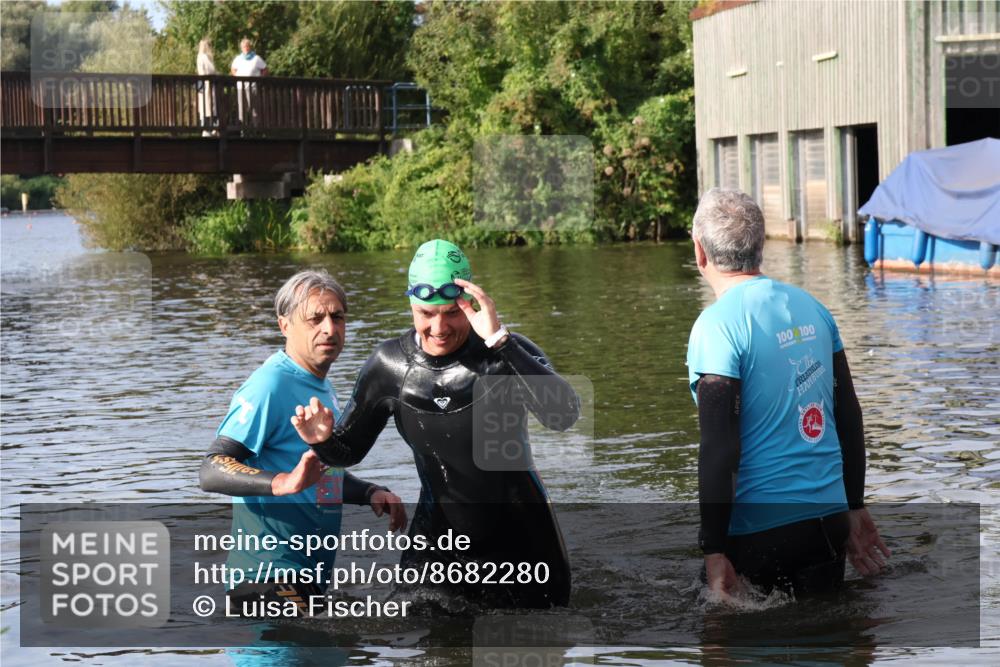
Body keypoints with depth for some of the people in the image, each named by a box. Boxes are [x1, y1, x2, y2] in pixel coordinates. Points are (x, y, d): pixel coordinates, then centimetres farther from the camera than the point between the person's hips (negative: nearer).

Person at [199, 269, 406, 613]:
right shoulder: (269, 385, -17)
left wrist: (371, 493, 8)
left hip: (310, 572, 10)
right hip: (269, 577, -10)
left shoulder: (322, 387, 14)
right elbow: (211, 471, -26)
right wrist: (284, 482, -40)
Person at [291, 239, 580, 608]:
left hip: (519, 538, -2)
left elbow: (564, 416, -36)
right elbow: (349, 450, 5)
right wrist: (323, 441, -20)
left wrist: (499, 340, -42)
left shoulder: (507, 354, -18)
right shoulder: (390, 364, -8)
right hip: (437, 537, 2)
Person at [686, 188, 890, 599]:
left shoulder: (718, 325, -13)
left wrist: (714, 552, -15)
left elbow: (719, 446, -17)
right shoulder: (812, 307, 8)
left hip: (760, 529, -6)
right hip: (829, 517, 6)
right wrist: (855, 508, 22)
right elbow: (849, 416, 14)